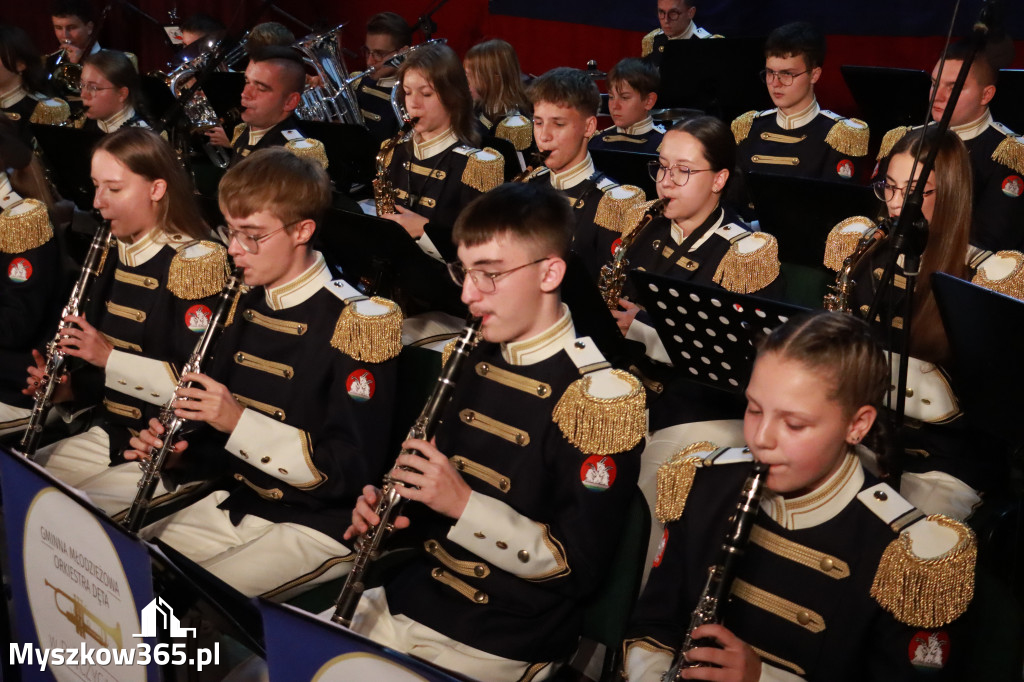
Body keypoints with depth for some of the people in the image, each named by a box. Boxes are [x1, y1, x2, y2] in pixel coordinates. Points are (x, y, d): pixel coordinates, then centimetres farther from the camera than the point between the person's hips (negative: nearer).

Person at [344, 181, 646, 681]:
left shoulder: (595, 395, -17)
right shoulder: (476, 361, 6)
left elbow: (579, 566, -17)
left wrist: (464, 504, -24)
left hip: (504, 641, -7)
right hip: (412, 597, 7)